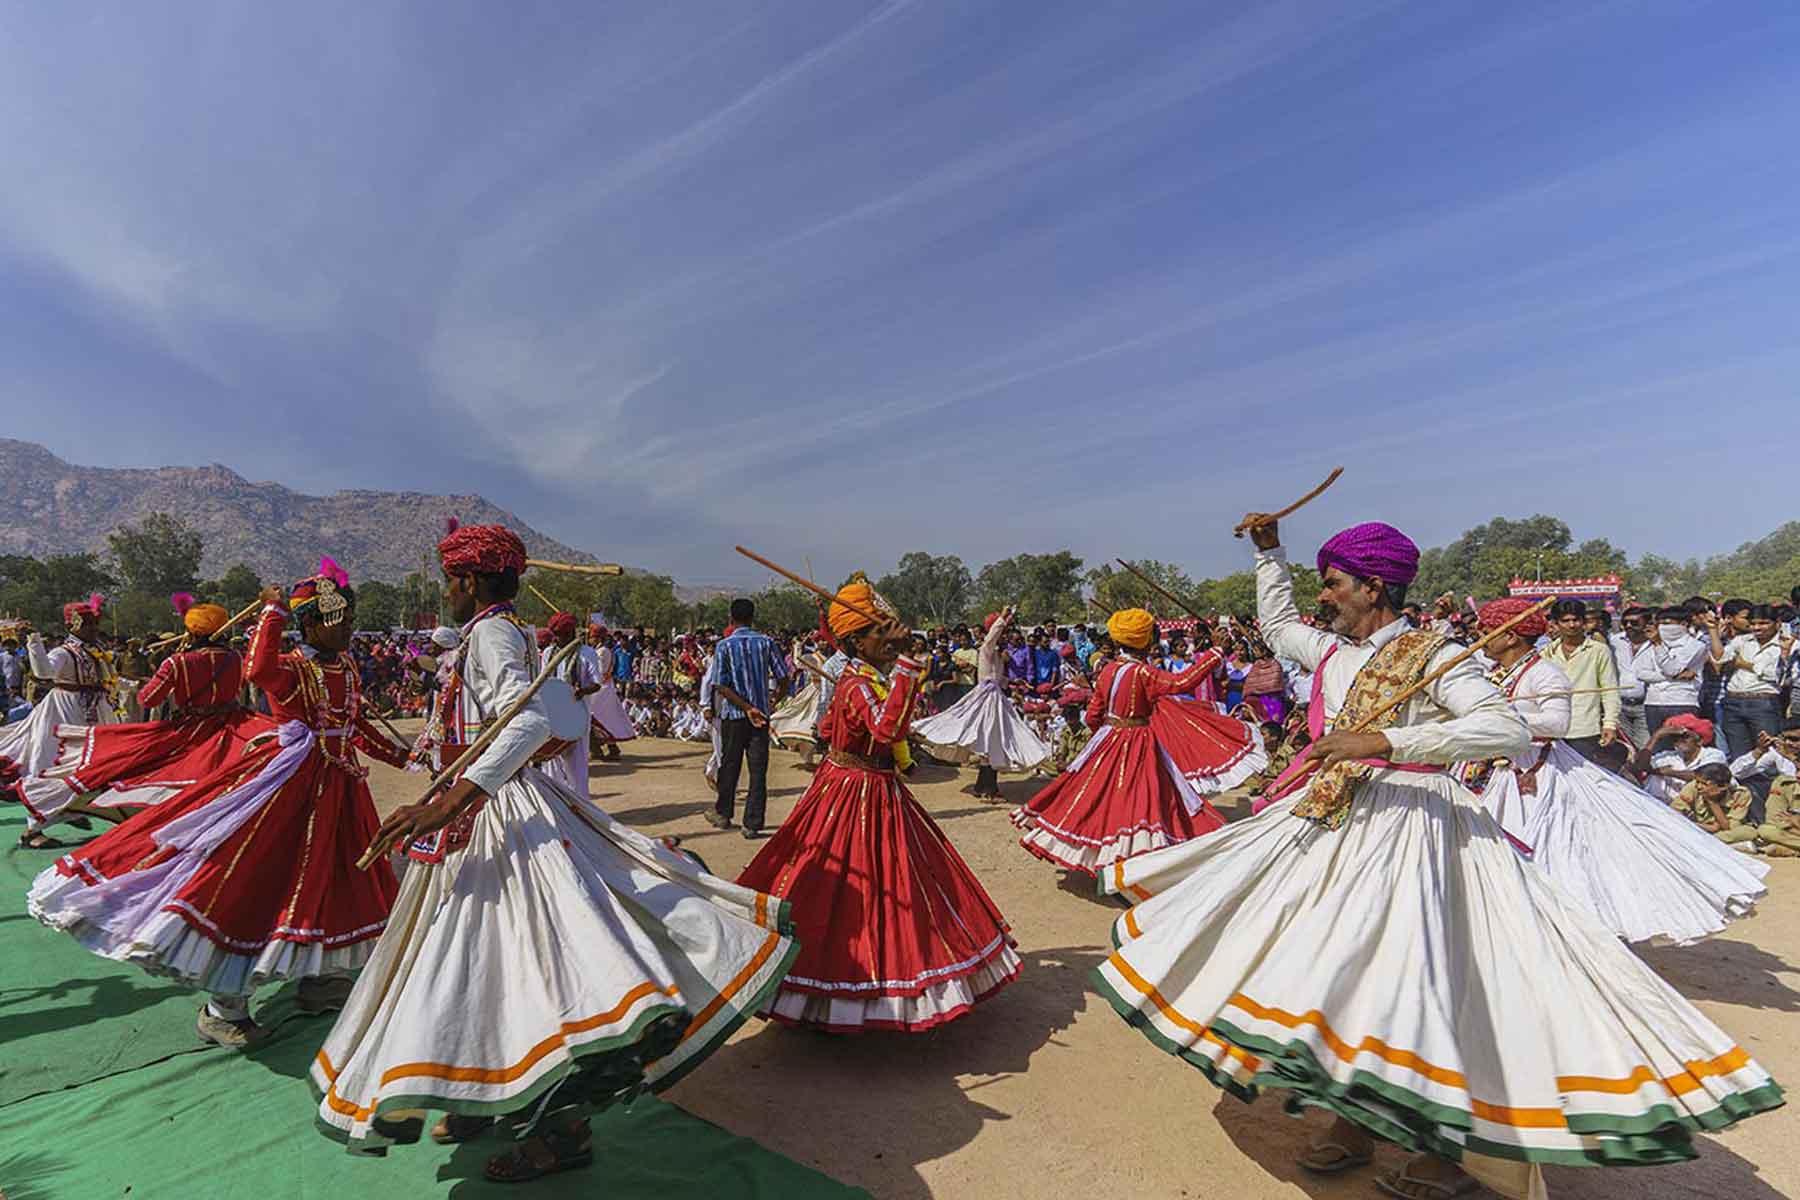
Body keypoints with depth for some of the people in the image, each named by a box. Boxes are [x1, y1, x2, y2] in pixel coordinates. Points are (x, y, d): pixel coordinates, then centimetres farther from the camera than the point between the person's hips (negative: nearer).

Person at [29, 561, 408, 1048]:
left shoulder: (348, 667, 10)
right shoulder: (291, 668, -13)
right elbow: (258, 669, -38)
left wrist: (402, 756, 24)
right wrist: (273, 612, -27)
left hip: (339, 786, 8)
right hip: (286, 783, -7)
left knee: (327, 879, 16)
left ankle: (317, 976, 33)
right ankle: (223, 1008, 9)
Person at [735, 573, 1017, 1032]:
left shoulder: (865, 678, 5)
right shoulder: (860, 686, -25)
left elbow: (829, 728, 16)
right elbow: (888, 728, -45)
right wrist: (904, 662, -46)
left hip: (877, 792, 10)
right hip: (857, 796, -10)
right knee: (845, 891, 2)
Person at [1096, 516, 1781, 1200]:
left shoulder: (1429, 656, -10)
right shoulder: (1331, 651, 11)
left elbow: (1509, 732, -23)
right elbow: (1276, 623, 30)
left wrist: (1384, 742, -28)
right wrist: (1269, 552, 28)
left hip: (1408, 828, -7)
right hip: (1332, 824, 7)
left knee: (1407, 975, -8)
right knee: (1334, 966, 10)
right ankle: (1354, 1121, 25)